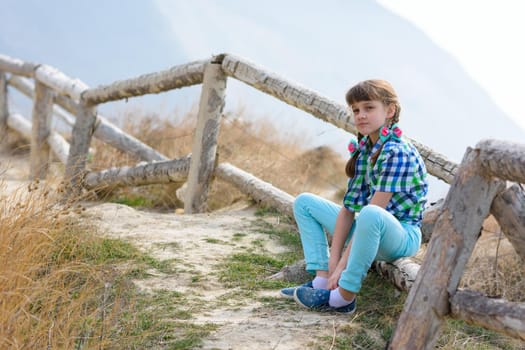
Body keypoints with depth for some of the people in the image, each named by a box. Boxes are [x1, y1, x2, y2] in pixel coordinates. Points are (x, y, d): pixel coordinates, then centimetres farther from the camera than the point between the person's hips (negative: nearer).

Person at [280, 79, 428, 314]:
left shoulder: (397, 153, -20)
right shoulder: (362, 150, 5)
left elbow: (374, 210, -25)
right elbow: (349, 207, 2)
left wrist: (343, 264, -26)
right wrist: (334, 257, -8)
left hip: (402, 236, -9)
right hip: (369, 232, 9)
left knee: (370, 215, -42)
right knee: (304, 203, 11)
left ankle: (344, 298, -27)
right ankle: (322, 281, -5)